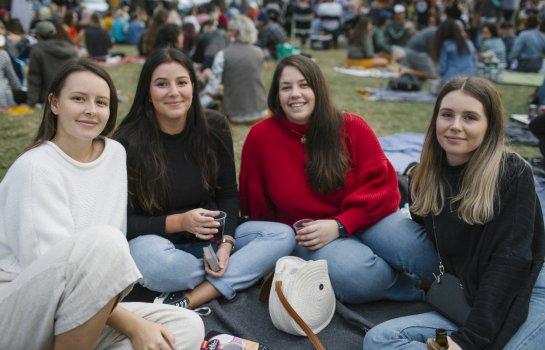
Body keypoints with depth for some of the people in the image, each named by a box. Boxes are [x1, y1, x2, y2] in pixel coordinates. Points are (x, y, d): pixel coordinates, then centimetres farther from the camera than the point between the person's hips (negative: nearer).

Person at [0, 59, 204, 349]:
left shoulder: (115, 153, 4)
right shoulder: (35, 168, -16)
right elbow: (55, 269, -22)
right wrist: (133, 325, -24)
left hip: (75, 314, 7)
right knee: (103, 240, -34)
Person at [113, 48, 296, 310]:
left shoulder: (214, 127, -4)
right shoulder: (128, 142, -14)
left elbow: (228, 194, 2)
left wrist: (226, 242, -16)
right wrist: (178, 222, -26)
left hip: (211, 239, 4)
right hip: (158, 240, -4)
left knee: (283, 235, -16)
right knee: (149, 256, -39)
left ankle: (187, 302, -26)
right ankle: (244, 271, -12)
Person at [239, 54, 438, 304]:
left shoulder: (352, 127, -2)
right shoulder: (260, 136, -3)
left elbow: (380, 183, -7)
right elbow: (256, 205, 9)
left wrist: (339, 225, -18)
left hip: (366, 218, 1)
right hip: (309, 234, 0)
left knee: (433, 256, -29)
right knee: (353, 274, -36)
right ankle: (413, 287, -6)